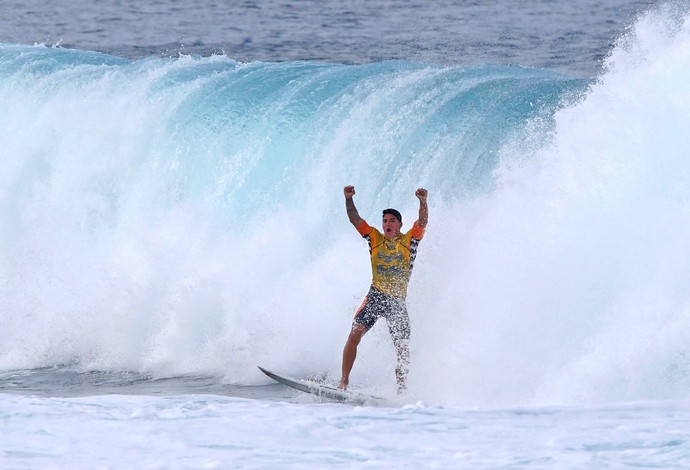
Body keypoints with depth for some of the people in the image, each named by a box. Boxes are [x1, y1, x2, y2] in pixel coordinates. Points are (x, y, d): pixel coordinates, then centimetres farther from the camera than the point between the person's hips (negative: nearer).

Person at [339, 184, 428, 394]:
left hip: (398, 302, -1)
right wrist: (349, 199, -14)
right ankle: (344, 381, -16)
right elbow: (355, 219, 1)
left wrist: (423, 202, -29)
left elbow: (422, 222, -11)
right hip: (375, 297, 1)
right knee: (355, 333, -17)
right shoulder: (375, 238, 8)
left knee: (403, 349, -6)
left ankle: (402, 390, 7)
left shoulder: (409, 240, 4)